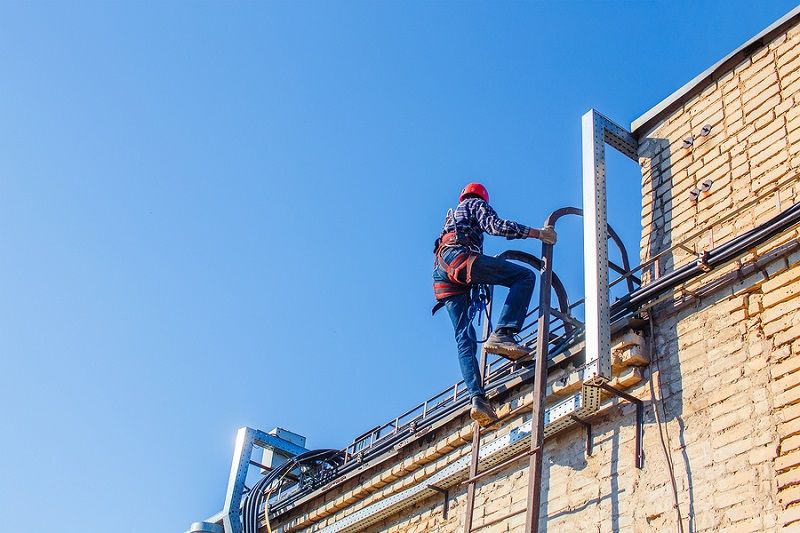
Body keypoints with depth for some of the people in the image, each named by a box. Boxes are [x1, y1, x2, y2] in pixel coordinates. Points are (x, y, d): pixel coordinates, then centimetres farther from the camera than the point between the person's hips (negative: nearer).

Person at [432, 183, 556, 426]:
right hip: (459, 256, -8)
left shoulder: (453, 215, 42)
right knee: (525, 276, -9)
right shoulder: (476, 204, 19)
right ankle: (501, 334, -29)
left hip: (441, 274, 8)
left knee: (464, 338, 0)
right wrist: (536, 232, -4)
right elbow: (494, 225, -2)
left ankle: (477, 398, -15)